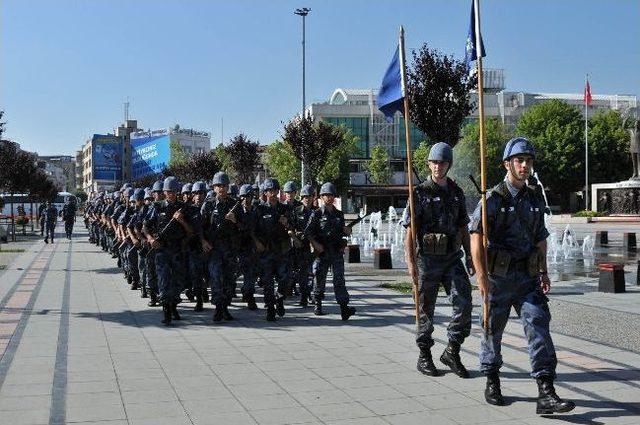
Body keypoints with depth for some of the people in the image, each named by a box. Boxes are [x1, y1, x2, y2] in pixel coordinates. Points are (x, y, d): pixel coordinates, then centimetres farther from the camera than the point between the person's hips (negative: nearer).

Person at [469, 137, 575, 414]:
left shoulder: (535, 200, 11)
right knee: (493, 330, 9)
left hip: (528, 277, 4)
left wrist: (543, 272, 16)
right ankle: (492, 383, 30)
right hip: (499, 277, -4)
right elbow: (476, 238, -13)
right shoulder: (493, 199, -8)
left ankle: (546, 395, -13)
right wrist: (482, 277, -19)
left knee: (539, 327, -9)